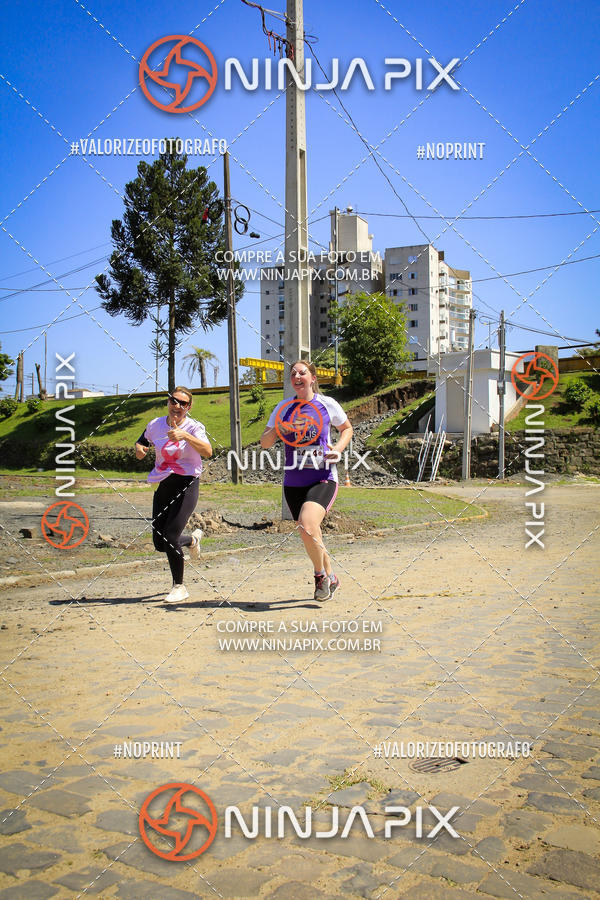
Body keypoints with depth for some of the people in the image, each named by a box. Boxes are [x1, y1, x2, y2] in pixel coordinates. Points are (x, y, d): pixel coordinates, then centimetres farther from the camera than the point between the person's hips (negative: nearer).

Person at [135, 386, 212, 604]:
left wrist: (185, 435, -40)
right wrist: (139, 449, -1)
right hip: (163, 486, 5)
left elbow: (207, 451, -26)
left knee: (170, 537, -14)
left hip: (186, 484, -5)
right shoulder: (156, 425, 5)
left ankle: (179, 587, 6)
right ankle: (193, 539, 39)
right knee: (159, 543, 5)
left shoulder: (194, 427, -8)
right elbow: (141, 442, 23)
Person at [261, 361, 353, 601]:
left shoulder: (327, 404, 0)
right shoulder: (284, 408, 6)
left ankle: (321, 575, 1)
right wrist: (282, 428, -16)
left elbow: (347, 428, 16)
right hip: (293, 482, 4)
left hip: (323, 479, -4)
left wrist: (338, 448, -3)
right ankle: (330, 578, 35)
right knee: (310, 536, 11)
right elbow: (264, 443, 3)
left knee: (307, 528, -24)